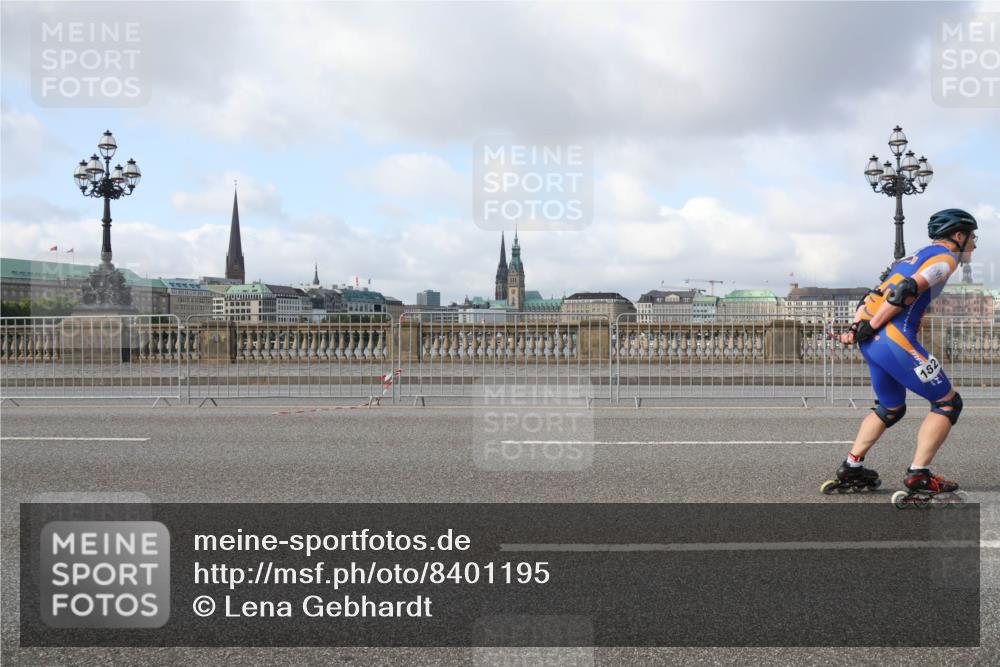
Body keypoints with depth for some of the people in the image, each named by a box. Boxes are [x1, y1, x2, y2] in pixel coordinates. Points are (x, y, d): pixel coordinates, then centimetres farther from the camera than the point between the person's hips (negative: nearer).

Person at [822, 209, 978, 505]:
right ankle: (918, 480, -3)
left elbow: (872, 296, 19)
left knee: (891, 409, 25)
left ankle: (850, 470, 23)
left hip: (870, 341, 9)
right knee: (948, 403, 2)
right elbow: (907, 291, -15)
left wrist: (856, 327, 7)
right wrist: (871, 327, -13)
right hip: (894, 339, -9)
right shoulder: (945, 257, 1)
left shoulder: (915, 258, 28)